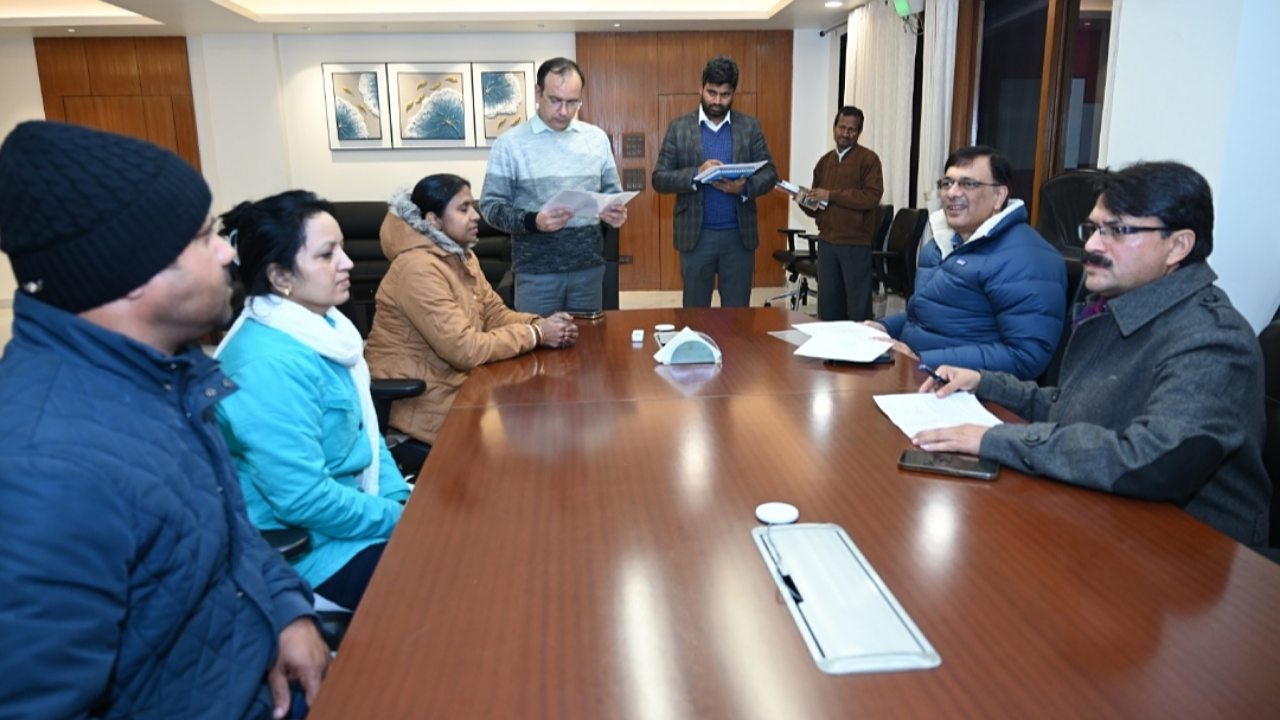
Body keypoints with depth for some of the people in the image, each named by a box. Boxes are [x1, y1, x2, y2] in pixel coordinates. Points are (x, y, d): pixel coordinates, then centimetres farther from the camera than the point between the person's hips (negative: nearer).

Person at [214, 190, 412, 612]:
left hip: (349, 508, 9)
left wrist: (403, 499, 1)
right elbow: (303, 500, -28)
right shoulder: (272, 363, -26)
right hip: (309, 548, -9)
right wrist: (404, 519, -17)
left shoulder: (323, 327, 3)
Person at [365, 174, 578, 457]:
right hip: (418, 396, -9)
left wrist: (540, 324, -12)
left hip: (453, 377, 9)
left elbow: (495, 313, 7)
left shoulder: (461, 256, 6)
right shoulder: (419, 269, -23)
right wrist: (535, 335, -20)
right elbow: (464, 349, -27)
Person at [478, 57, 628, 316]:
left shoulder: (597, 138, 7)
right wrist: (532, 221, -23)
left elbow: (612, 191, 15)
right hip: (536, 268, -3)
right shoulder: (509, 142, -4)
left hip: (589, 264, 3)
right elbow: (491, 205, -6)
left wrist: (616, 211, -9)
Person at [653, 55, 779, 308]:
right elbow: (659, 178, -3)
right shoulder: (679, 127, 2)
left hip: (739, 235, 1)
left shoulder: (750, 126, 5)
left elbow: (769, 174, 3)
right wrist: (696, 173, -20)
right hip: (695, 235, -1)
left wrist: (745, 187, -18)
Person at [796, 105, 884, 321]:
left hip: (856, 244, -6)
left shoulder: (868, 159, -4)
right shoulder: (824, 162, 14)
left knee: (857, 305, 4)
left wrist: (831, 195, -17)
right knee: (827, 302, 13)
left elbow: (871, 197, -17)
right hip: (826, 242, 6)